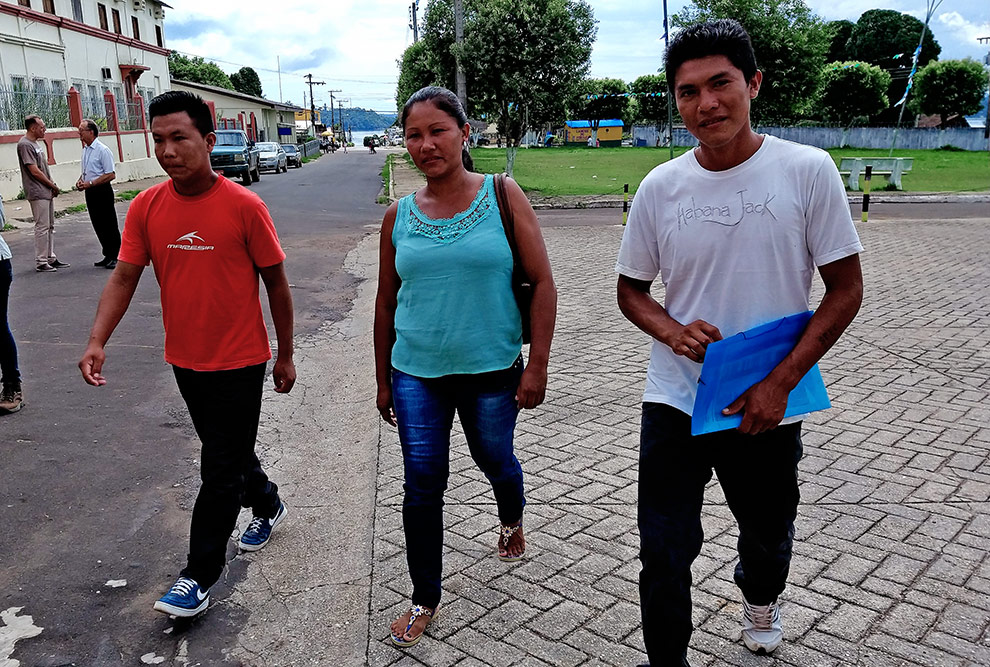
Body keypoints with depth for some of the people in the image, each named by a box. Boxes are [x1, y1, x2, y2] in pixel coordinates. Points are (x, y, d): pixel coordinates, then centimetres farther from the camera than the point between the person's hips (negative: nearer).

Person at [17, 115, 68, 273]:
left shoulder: (38, 143, 15)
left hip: (47, 192, 9)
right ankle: (41, 262, -1)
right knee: (42, 227, -7)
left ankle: (51, 258, 21)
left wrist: (52, 186, 7)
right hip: (37, 193, -9)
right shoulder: (25, 145, -13)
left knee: (50, 226, 13)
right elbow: (35, 171, -16)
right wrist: (53, 186, -7)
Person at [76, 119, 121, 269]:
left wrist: (90, 183, -19)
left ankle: (116, 257, 4)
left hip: (102, 191, -9)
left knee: (109, 225, -3)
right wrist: (80, 181, 5)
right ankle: (108, 256, 19)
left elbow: (111, 175, -17)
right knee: (98, 225, 11)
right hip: (90, 193, 9)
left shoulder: (102, 150, -13)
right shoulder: (85, 150, 13)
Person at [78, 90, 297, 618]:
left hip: (239, 362, -5)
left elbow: (276, 283, -7)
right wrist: (97, 341, -15)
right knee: (228, 451, 22)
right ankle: (267, 505, 48)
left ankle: (200, 574, 16)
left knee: (220, 469, 2)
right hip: (185, 360, 5)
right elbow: (123, 278, -1)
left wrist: (285, 355, -1)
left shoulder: (244, 206, -14)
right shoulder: (146, 208, -3)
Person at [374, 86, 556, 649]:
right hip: (417, 375, 2)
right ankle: (425, 600, 24)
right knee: (422, 486, 4)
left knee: (495, 459, 19)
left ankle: (512, 521, 55)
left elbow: (543, 282, -7)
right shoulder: (399, 216, 1)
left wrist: (537, 365, -11)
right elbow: (386, 303, 9)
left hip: (492, 370, -1)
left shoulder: (502, 196, -6)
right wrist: (383, 380, 12)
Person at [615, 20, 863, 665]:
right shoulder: (660, 187, -4)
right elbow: (631, 288, 7)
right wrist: (672, 332, -14)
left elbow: (846, 289, -6)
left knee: (768, 534, 23)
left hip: (769, 406, 0)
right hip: (674, 401, 0)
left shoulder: (808, 170, -9)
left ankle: (760, 599, 58)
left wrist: (780, 383, -14)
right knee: (664, 555, 1)